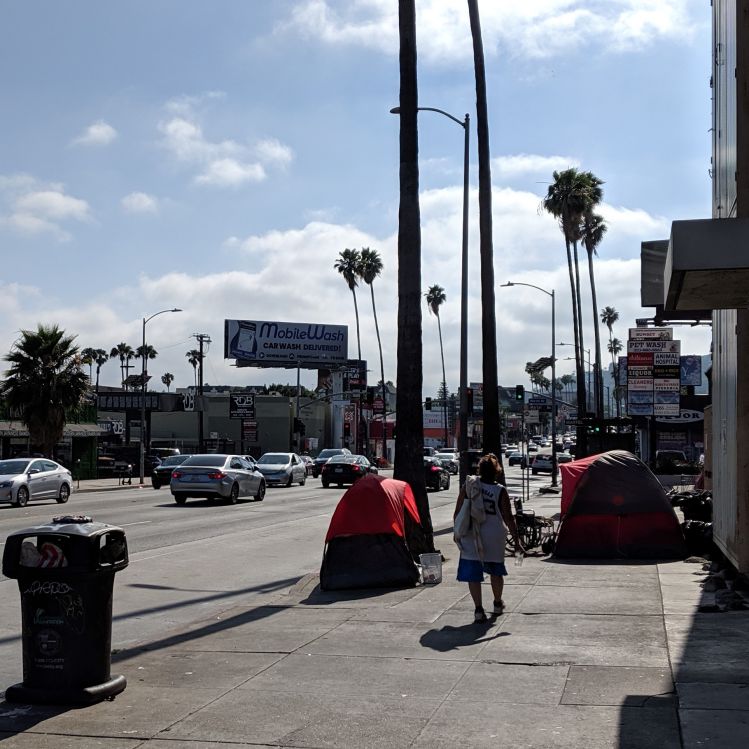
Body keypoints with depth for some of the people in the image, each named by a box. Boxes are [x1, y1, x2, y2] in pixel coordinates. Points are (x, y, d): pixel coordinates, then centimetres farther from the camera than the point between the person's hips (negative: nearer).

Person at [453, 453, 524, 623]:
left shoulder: (468, 485, -3)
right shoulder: (500, 491, -8)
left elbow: (457, 513, -1)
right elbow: (509, 518, -9)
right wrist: (516, 541, -4)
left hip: (471, 537, 0)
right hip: (494, 538, 0)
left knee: (473, 573, 4)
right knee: (496, 571, 20)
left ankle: (478, 609, -6)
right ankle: (498, 604, 36)